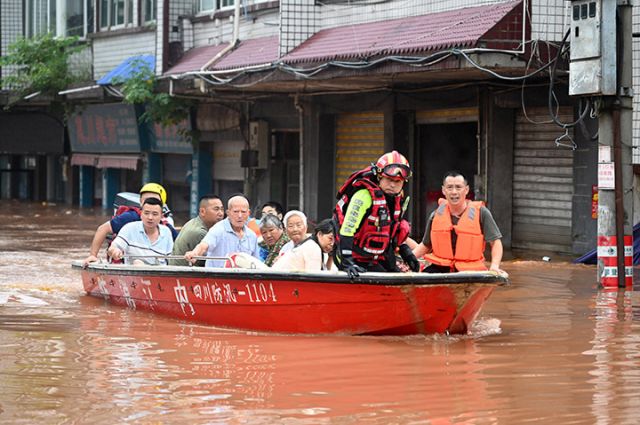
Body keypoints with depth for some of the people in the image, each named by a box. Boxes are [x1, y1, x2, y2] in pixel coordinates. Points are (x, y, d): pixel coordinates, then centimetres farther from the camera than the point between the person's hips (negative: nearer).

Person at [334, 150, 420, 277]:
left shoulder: (399, 198, 4)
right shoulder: (364, 195, -23)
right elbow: (347, 230, -28)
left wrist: (406, 252, 14)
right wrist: (347, 262, -33)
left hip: (380, 259, 9)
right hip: (357, 261, -9)